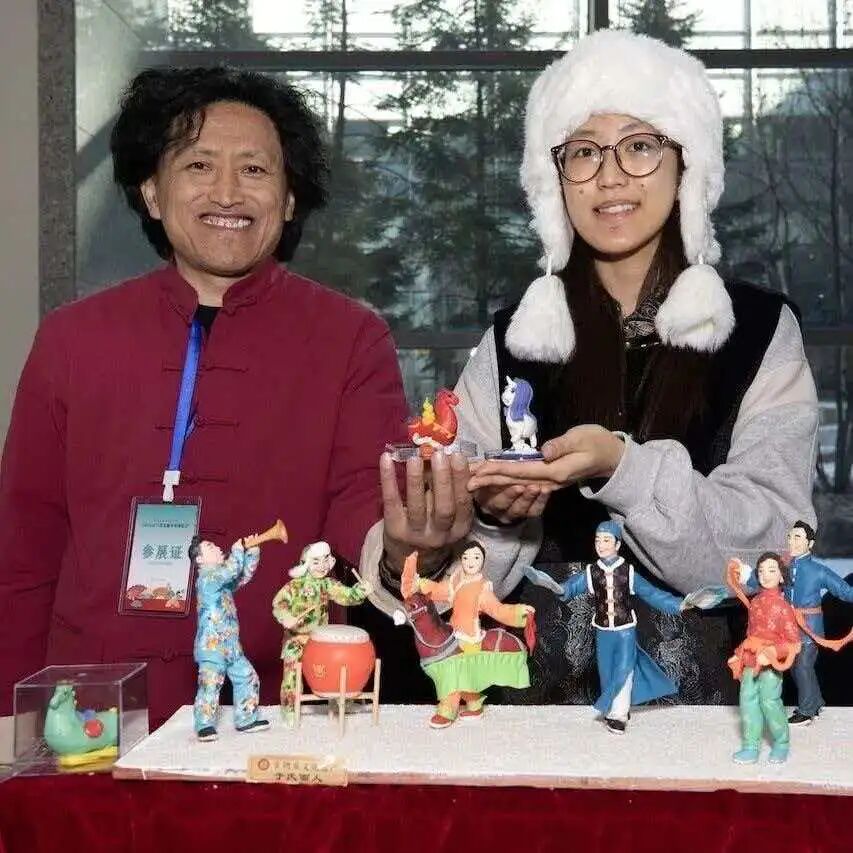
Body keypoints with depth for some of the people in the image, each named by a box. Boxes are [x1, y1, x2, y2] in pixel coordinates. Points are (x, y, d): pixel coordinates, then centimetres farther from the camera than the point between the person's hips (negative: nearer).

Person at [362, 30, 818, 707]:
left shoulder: (761, 330, 4)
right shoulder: (515, 339, 8)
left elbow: (777, 543, -6)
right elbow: (471, 574, 4)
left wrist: (624, 468, -20)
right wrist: (490, 516, -17)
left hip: (711, 695, -3)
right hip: (541, 690, 3)